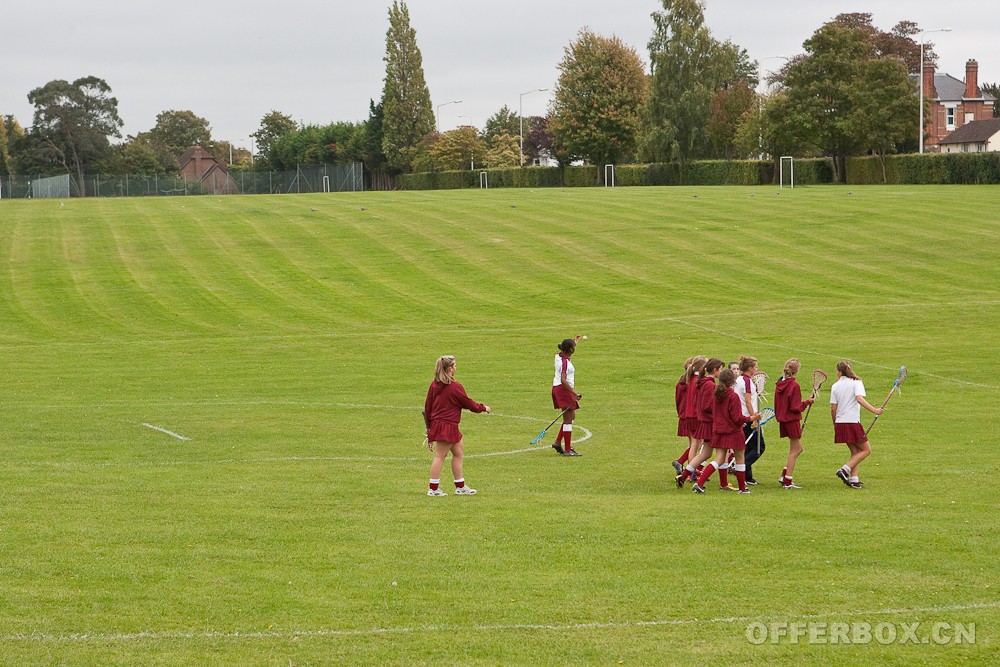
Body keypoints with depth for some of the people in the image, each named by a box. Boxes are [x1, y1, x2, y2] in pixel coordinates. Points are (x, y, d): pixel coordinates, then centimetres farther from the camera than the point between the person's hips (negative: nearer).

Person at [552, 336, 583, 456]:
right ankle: (567, 450, -2)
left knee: (571, 416, 20)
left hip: (557, 388, 10)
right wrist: (575, 393, -32)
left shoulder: (559, 356, 5)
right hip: (564, 389, -10)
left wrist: (574, 343, 44)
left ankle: (558, 442, 19)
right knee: (568, 420, -4)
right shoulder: (565, 362, -22)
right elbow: (563, 381, -30)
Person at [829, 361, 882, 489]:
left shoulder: (835, 386, 7)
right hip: (853, 422, -5)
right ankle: (845, 470, -8)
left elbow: (833, 408, 5)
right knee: (866, 450, 6)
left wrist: (835, 423, 17)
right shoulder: (856, 382, -3)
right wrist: (874, 410, -23)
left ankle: (854, 480, 7)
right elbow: (859, 399, -20)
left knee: (855, 451, 16)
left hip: (840, 422, 5)